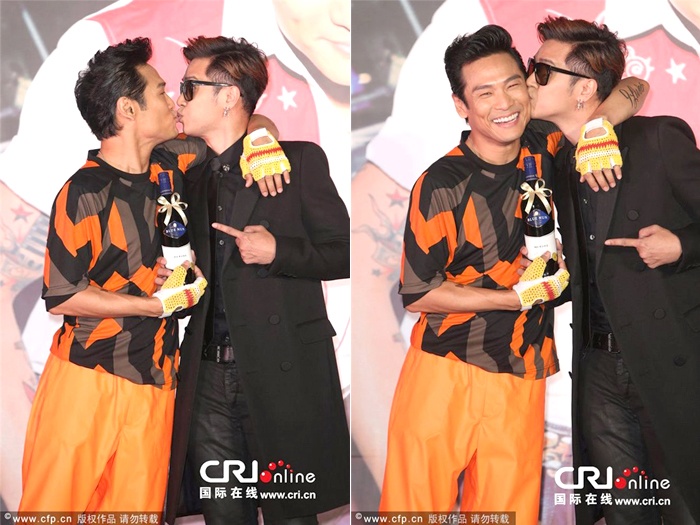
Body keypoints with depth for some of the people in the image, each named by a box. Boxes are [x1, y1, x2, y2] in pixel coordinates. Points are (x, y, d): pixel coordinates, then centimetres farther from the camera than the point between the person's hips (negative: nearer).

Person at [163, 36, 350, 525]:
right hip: (207, 379, 5)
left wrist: (277, 251, -15)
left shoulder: (298, 160, 0)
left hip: (281, 375, -5)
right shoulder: (193, 181, 18)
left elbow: (343, 253, -2)